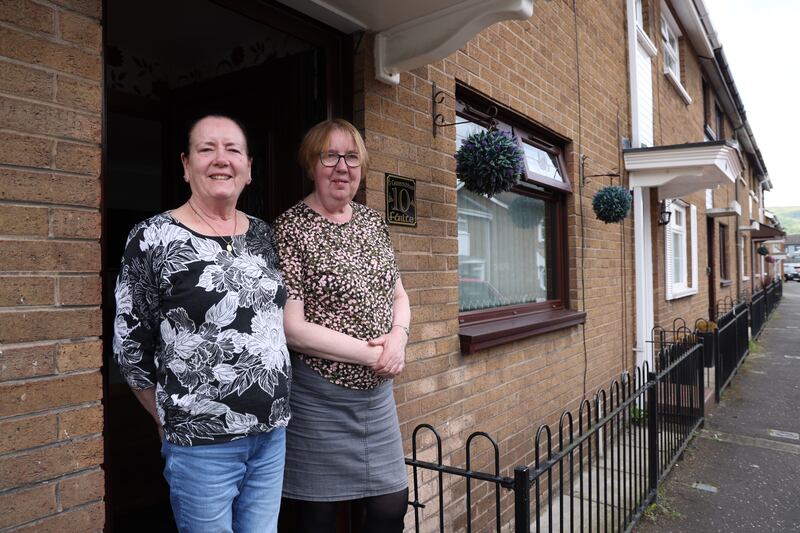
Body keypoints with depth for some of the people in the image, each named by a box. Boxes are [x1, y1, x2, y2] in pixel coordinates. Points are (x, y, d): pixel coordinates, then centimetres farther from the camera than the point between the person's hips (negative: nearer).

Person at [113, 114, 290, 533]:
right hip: (202, 446, -5)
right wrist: (174, 422, 1)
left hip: (273, 436, 5)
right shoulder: (154, 239, -10)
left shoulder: (263, 235, 5)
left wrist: (272, 414, 10)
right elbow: (129, 349, -5)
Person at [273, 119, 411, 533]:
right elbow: (291, 327, -18)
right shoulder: (291, 228, -12)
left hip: (377, 392, 6)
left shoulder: (371, 220, 7)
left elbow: (398, 294, 14)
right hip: (318, 397, -5)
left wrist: (398, 336, -7)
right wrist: (369, 352, -18)